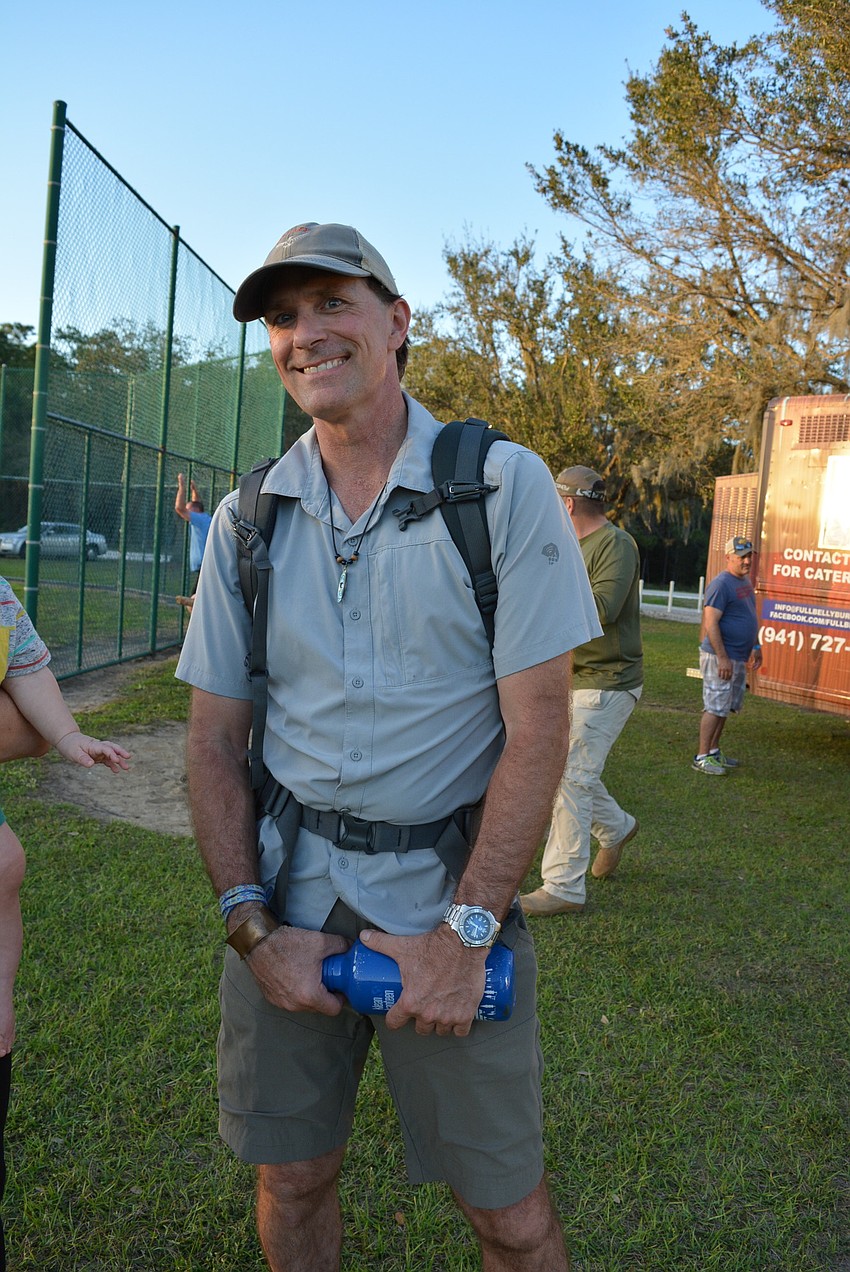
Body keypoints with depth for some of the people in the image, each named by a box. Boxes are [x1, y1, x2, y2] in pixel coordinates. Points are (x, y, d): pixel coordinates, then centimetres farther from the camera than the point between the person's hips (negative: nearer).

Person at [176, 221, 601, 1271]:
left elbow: (538, 728, -11)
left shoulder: (503, 486, -8)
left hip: (449, 887, -2)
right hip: (287, 881, 3)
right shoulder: (246, 520, 2)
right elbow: (213, 741, 4)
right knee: (290, 1178, 17)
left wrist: (466, 930, -14)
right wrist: (253, 926, -6)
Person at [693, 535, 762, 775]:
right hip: (720, 658, -9)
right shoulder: (721, 584, -16)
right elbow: (711, 623, -21)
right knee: (715, 707, -7)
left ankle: (714, 751, 25)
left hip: (739, 657, 10)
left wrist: (756, 647, 25)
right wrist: (722, 657, -24)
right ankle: (702, 757, 0)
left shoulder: (745, 581, 15)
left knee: (726, 707, 15)